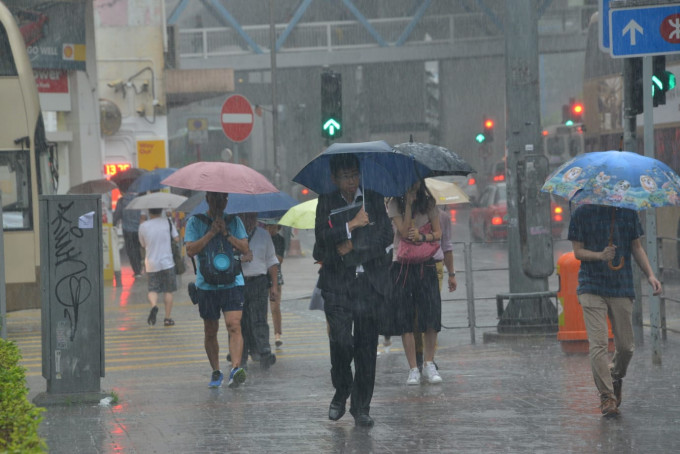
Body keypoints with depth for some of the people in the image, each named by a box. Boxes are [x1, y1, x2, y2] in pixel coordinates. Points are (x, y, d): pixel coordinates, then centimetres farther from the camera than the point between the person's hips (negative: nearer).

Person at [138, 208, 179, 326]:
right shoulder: (167, 222, -5)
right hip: (167, 262, -1)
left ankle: (154, 305, -23)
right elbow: (176, 238, -1)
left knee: (153, 289, 8)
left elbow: (143, 244, 8)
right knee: (168, 291, 9)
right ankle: (167, 318, 9)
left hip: (151, 264, 1)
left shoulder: (143, 226, -2)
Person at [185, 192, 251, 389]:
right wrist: (211, 232, -13)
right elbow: (190, 250, -8)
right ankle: (216, 371, 21)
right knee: (210, 331, 8)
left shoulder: (234, 221, 9)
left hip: (232, 283, 0)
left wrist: (226, 233, -11)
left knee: (234, 326, -17)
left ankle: (236, 368, -27)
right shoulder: (195, 222, 4)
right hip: (206, 285, 0)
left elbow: (245, 248, 0)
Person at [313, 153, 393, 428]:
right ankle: (341, 391, 11)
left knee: (366, 347, 0)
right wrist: (352, 224, -12)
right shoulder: (327, 202, 7)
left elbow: (385, 237, 2)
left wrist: (353, 248, -6)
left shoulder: (374, 200, 9)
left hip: (369, 284, 1)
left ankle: (361, 407, 9)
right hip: (337, 284, -1)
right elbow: (322, 237, -7)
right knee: (341, 341, -14)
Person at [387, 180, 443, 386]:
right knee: (405, 319, -4)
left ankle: (429, 364, 9)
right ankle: (413, 369, 0)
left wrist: (422, 236, -14)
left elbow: (438, 233, 5)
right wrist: (409, 203, -14)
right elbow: (405, 232, -12)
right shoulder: (395, 205, -1)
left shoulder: (428, 203, 6)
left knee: (431, 315, -6)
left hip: (426, 266, 1)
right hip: (403, 266, -1)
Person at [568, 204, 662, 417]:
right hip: (592, 289, -2)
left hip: (622, 287, 2)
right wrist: (600, 255, -20)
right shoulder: (582, 213, 0)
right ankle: (606, 395, -7)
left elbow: (637, 247, 13)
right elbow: (578, 251, 0)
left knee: (626, 346, 5)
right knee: (598, 344, -12)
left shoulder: (627, 212, 7)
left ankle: (616, 379, 34)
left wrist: (650, 275, -1)